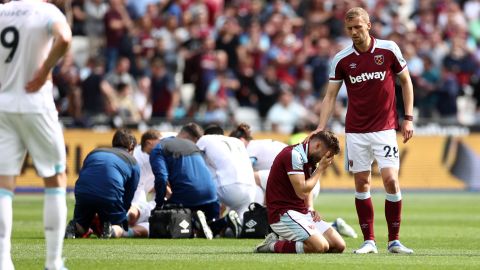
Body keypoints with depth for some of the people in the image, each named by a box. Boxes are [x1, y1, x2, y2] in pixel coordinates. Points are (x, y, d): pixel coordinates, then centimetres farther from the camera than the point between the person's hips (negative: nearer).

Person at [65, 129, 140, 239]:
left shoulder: (94, 153, 31)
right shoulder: (133, 163, 21)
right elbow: (128, 198, 20)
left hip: (83, 192, 3)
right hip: (110, 196, -3)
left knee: (81, 227, 25)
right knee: (120, 230, 19)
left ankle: (74, 227, -9)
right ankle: (110, 230, -14)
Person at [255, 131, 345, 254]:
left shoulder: (309, 158, 13)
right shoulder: (293, 155, -17)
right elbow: (302, 191, -22)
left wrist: (311, 209, 7)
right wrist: (321, 168, -11)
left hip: (303, 213, 10)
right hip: (283, 214, -10)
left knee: (339, 246, -1)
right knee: (321, 246, -27)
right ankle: (273, 245, -11)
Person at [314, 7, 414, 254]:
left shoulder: (389, 49, -4)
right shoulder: (342, 59, 0)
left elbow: (405, 81, 7)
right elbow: (330, 95, 4)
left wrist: (408, 118, 1)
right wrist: (320, 129, -7)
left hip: (384, 127, -2)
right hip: (355, 130, 2)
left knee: (390, 180, -11)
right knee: (361, 183, 1)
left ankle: (394, 240, 0)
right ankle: (369, 241, 7)